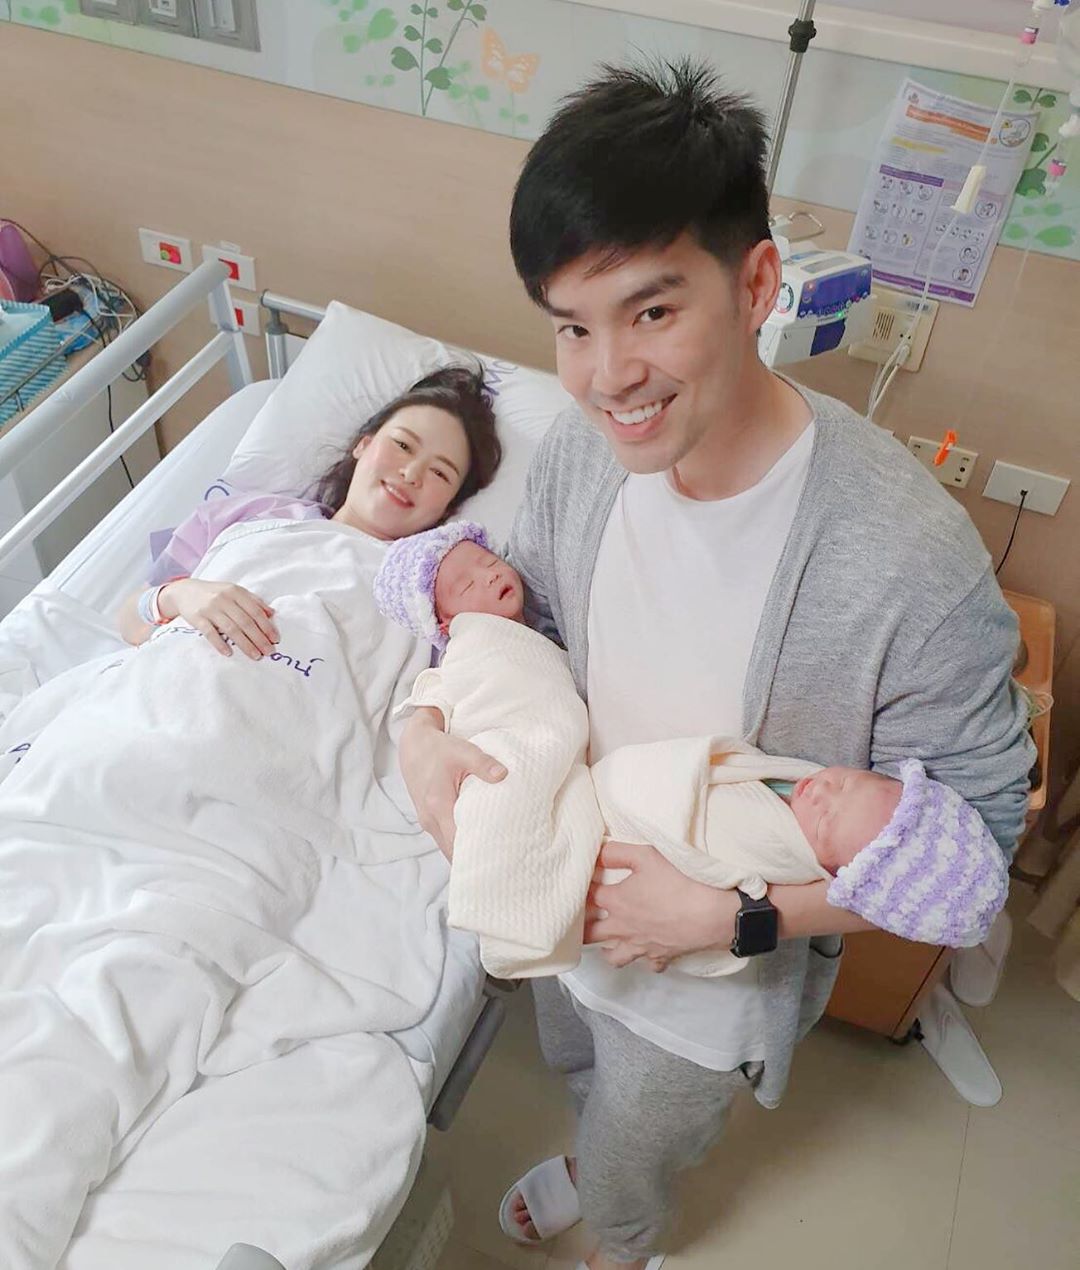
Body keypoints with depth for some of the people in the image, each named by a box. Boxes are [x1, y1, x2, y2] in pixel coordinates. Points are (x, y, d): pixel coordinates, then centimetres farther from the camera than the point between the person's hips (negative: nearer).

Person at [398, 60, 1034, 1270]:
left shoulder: (912, 563, -37)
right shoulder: (582, 446, -21)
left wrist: (723, 915, -30)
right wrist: (428, 728, -21)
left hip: (718, 971, -4)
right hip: (569, 895, 4)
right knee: (579, 1075, 37)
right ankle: (593, 1158, 74)